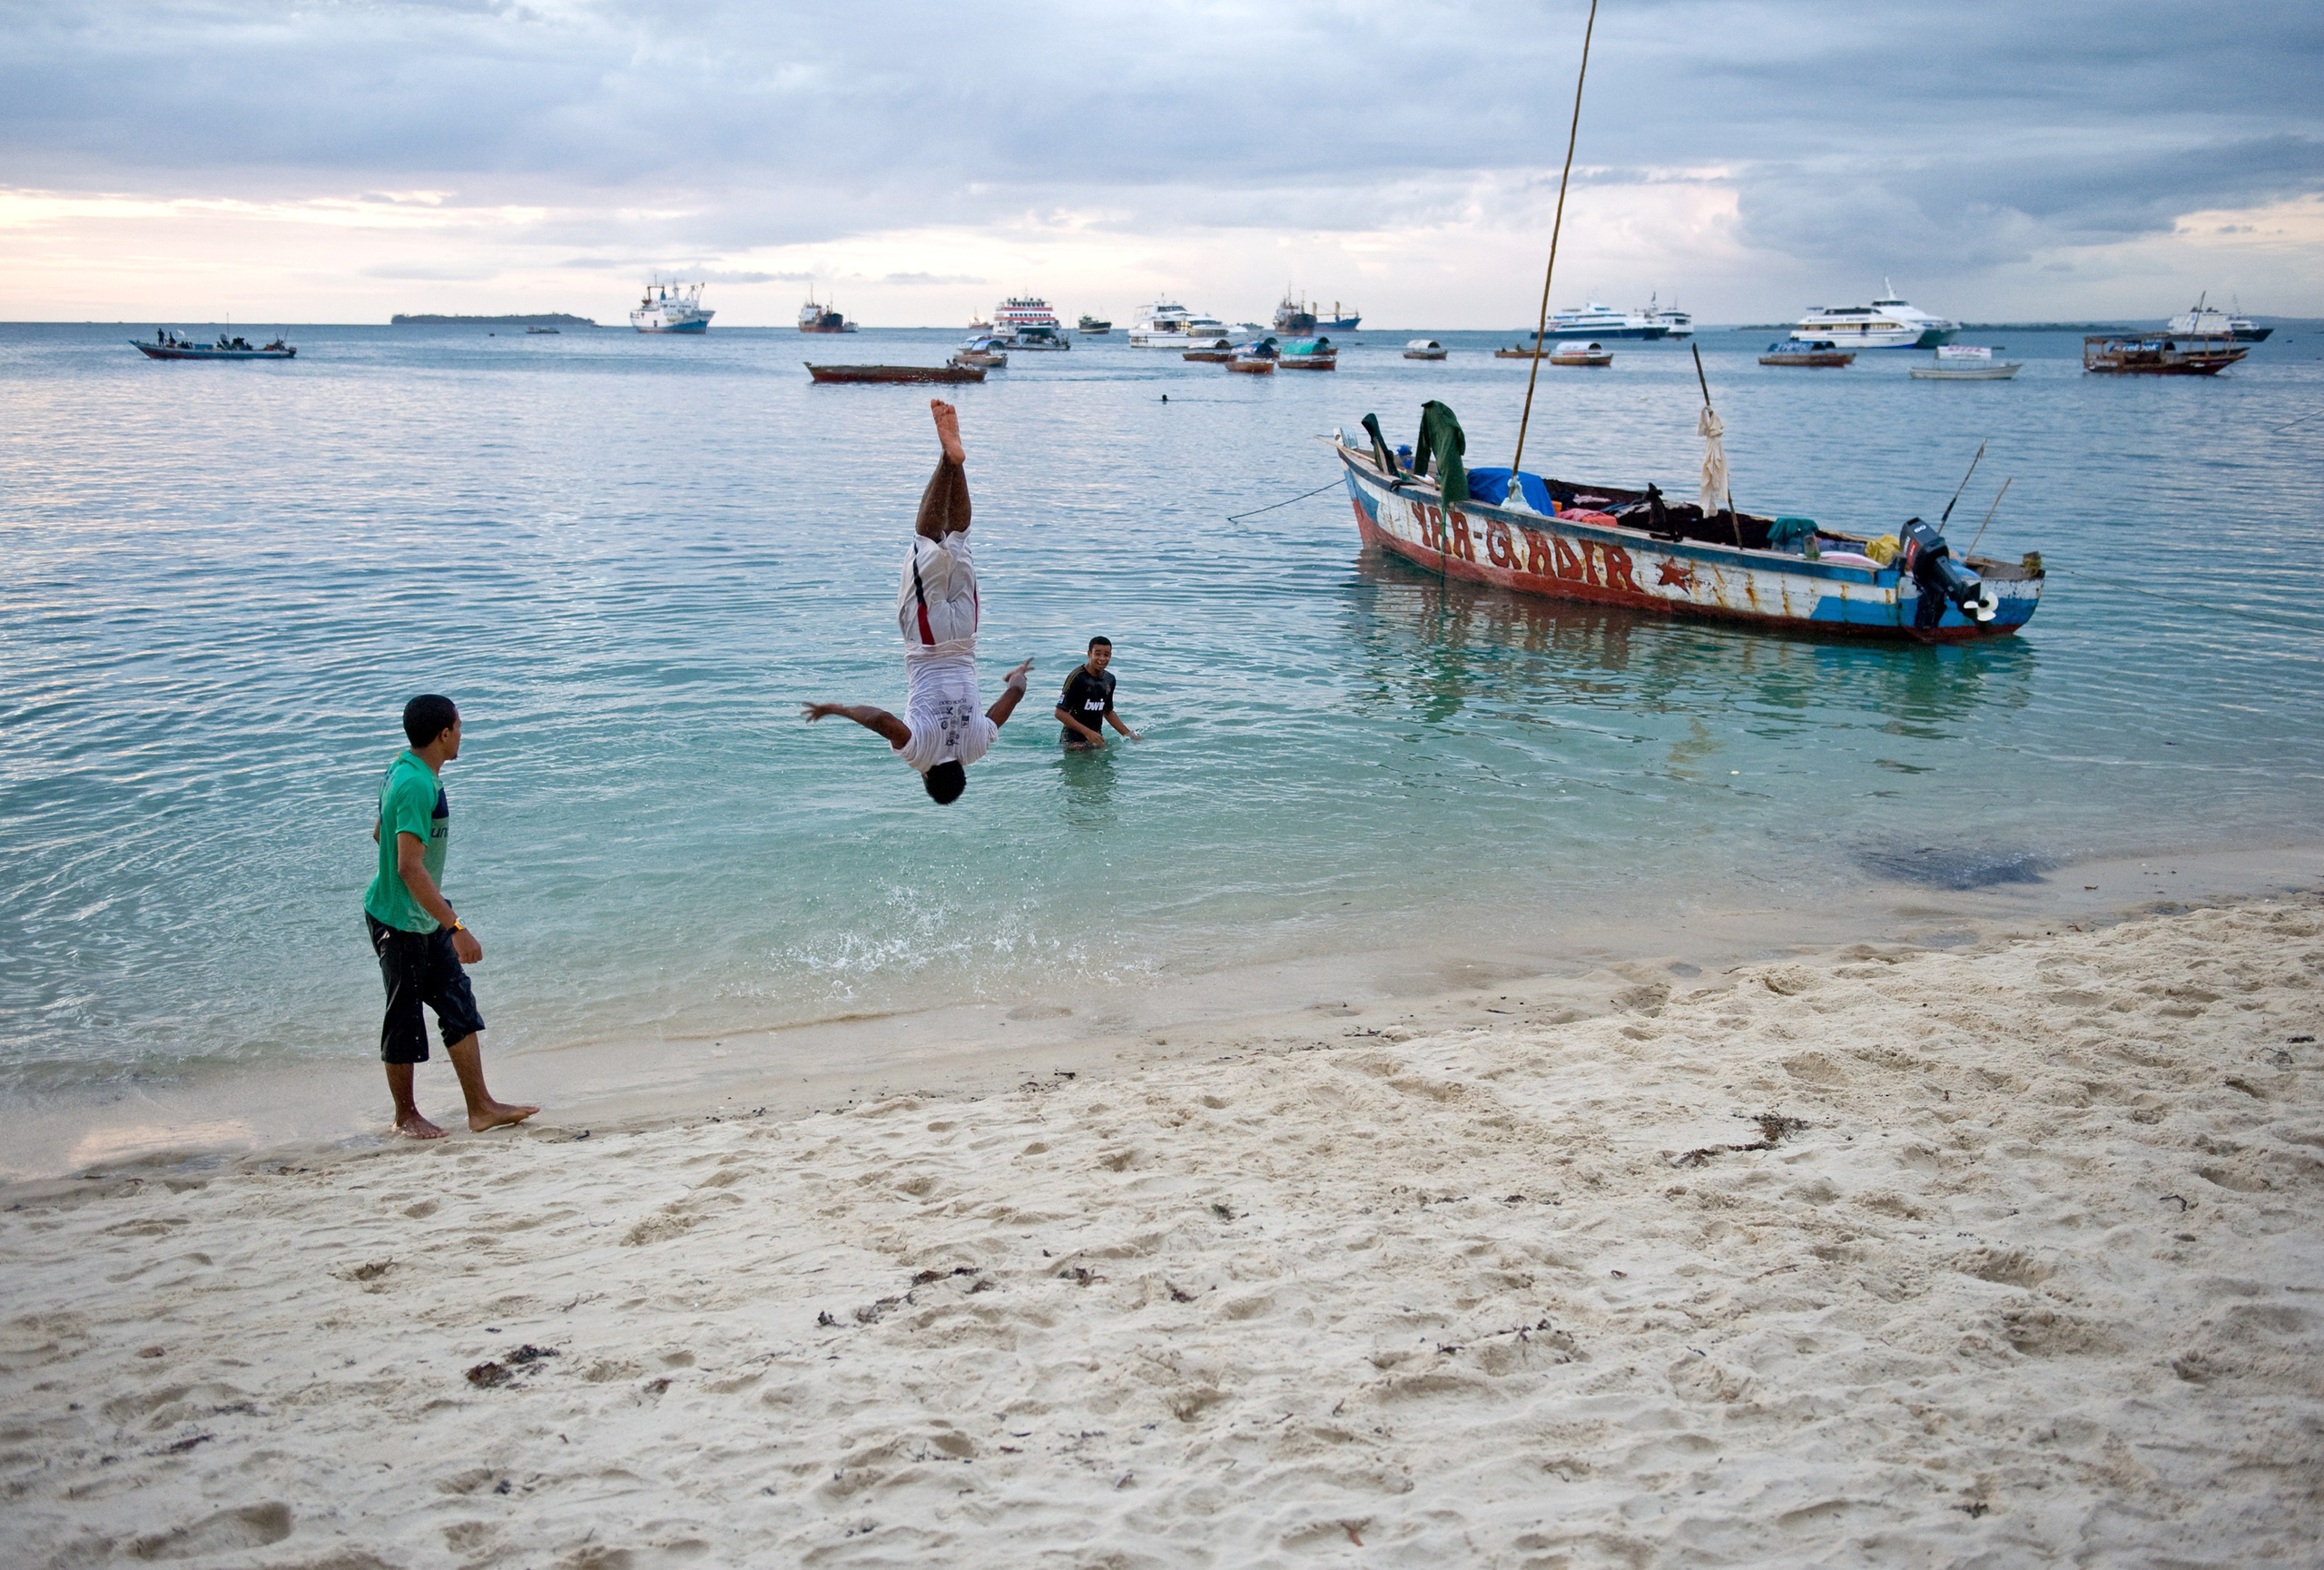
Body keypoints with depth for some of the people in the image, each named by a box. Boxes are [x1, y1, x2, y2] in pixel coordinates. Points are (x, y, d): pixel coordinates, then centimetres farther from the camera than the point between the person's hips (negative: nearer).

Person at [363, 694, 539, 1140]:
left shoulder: (404, 769, 5)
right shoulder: (417, 786, -26)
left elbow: (380, 831, 19)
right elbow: (409, 868, -32)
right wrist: (457, 928, -32)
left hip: (425, 919, 10)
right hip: (400, 922, -10)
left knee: (460, 1005, 10)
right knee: (405, 1018, 7)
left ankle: (481, 1107, 15)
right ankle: (406, 1116, 24)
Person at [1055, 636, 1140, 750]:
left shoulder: (1109, 680, 7)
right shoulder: (1077, 678, -16)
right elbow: (1060, 713, -18)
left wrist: (1129, 734, 13)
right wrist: (1087, 732, -24)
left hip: (1096, 738, 7)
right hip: (1074, 740, -7)